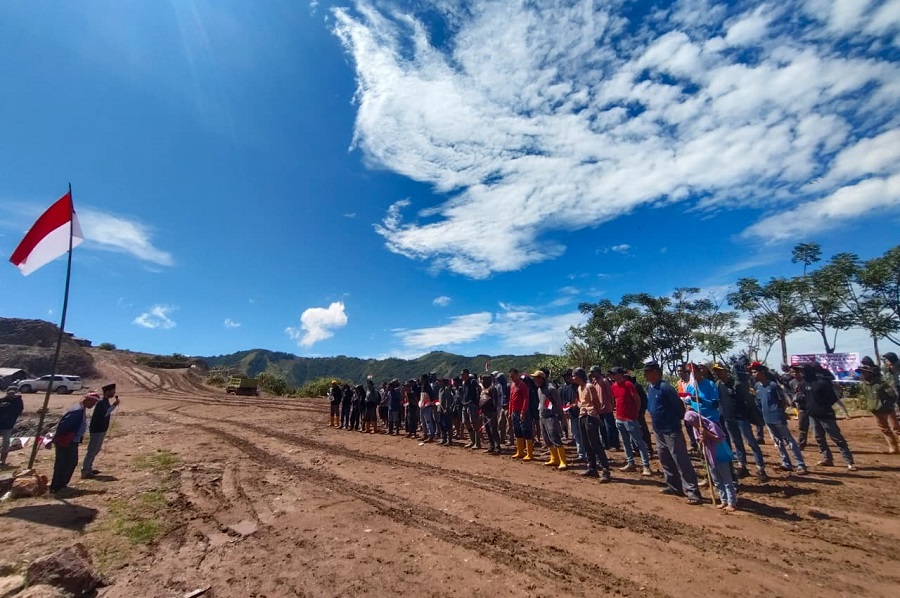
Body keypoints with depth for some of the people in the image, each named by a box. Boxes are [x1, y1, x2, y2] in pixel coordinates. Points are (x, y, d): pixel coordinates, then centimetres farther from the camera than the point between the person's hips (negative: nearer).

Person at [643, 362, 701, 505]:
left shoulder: (665, 387, -21)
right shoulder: (649, 387, 5)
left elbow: (679, 404, -15)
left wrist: (682, 420, -2)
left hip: (671, 430, -9)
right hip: (658, 430, 9)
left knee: (681, 461, -5)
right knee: (665, 460, 17)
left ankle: (692, 491, 3)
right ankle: (674, 486, 30)